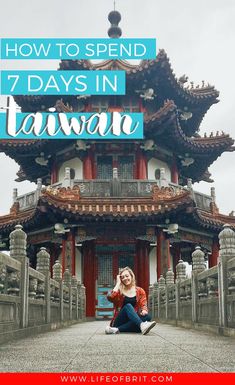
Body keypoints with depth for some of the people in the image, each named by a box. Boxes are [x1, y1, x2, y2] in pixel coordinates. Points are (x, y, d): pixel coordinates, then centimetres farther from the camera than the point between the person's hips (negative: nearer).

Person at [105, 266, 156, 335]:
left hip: (134, 321, 2)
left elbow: (143, 305, 1)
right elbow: (110, 298, -15)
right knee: (128, 306, -28)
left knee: (147, 317, -27)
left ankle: (117, 329, -32)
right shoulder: (119, 291, 7)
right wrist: (118, 283, -3)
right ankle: (142, 325, -58)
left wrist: (144, 311, -24)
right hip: (119, 322, -2)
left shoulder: (140, 291, 11)